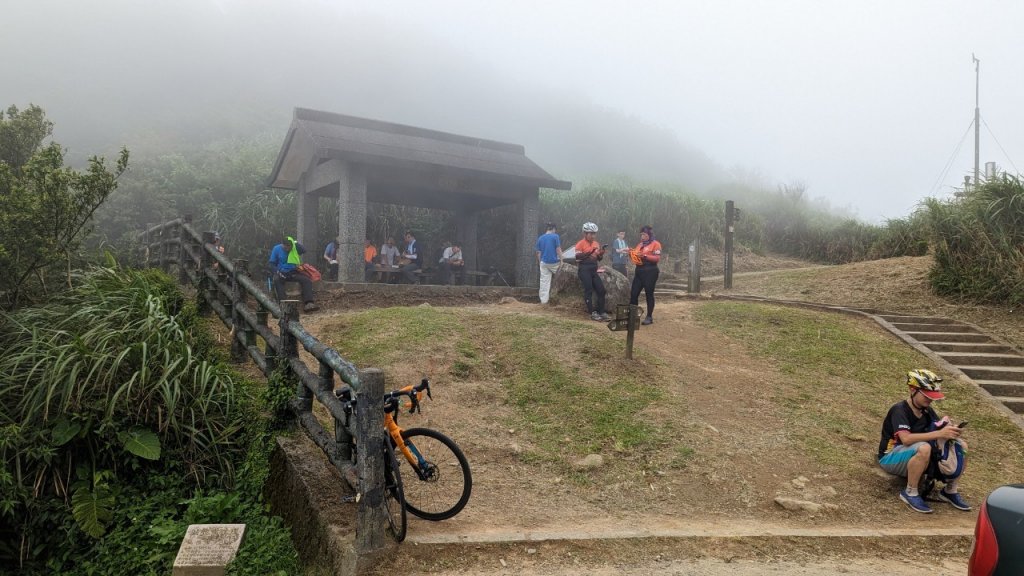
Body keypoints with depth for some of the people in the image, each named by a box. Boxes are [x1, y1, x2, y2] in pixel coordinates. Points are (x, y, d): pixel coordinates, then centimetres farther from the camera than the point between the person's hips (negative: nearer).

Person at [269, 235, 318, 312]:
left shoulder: (295, 248, 3)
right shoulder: (277, 249, 0)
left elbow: (304, 250, -17)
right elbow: (272, 264, 2)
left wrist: (295, 243, -19)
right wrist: (277, 272, -14)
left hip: (293, 273, 2)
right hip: (280, 273, -2)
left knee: (306, 280, -24)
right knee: (277, 280, -36)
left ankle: (309, 303, -37)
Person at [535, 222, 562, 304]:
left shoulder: (540, 238, 7)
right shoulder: (555, 236, -6)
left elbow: (538, 252, 9)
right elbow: (558, 249, -9)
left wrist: (540, 262, 18)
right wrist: (561, 260, -4)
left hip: (544, 262, 4)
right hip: (554, 262, -4)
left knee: (544, 282, 4)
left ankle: (543, 300, 4)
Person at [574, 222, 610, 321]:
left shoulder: (596, 244, 13)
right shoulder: (580, 244, -6)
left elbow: (599, 259, 17)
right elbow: (578, 257, -17)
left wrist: (602, 252, -3)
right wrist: (589, 253, -22)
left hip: (593, 270, 7)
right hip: (584, 270, -7)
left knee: (601, 290, 1)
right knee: (589, 290, -8)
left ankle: (601, 312, 7)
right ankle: (593, 313, -4)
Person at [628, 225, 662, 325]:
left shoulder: (655, 244, -4)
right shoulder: (640, 244, 19)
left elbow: (657, 258, -14)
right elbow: (636, 258, 21)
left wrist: (645, 256, -23)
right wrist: (631, 254, 0)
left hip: (650, 272, -7)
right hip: (638, 271, 7)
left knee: (649, 294, -3)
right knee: (633, 293, 2)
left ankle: (649, 317, 3)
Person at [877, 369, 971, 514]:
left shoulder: (927, 411, 4)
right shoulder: (899, 410, -21)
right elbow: (906, 439, -34)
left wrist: (952, 431, -27)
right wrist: (939, 434, -39)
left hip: (913, 455, 8)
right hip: (890, 457, -7)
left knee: (961, 445, -8)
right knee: (924, 448, -39)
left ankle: (950, 491, 5)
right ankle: (910, 493, -22)